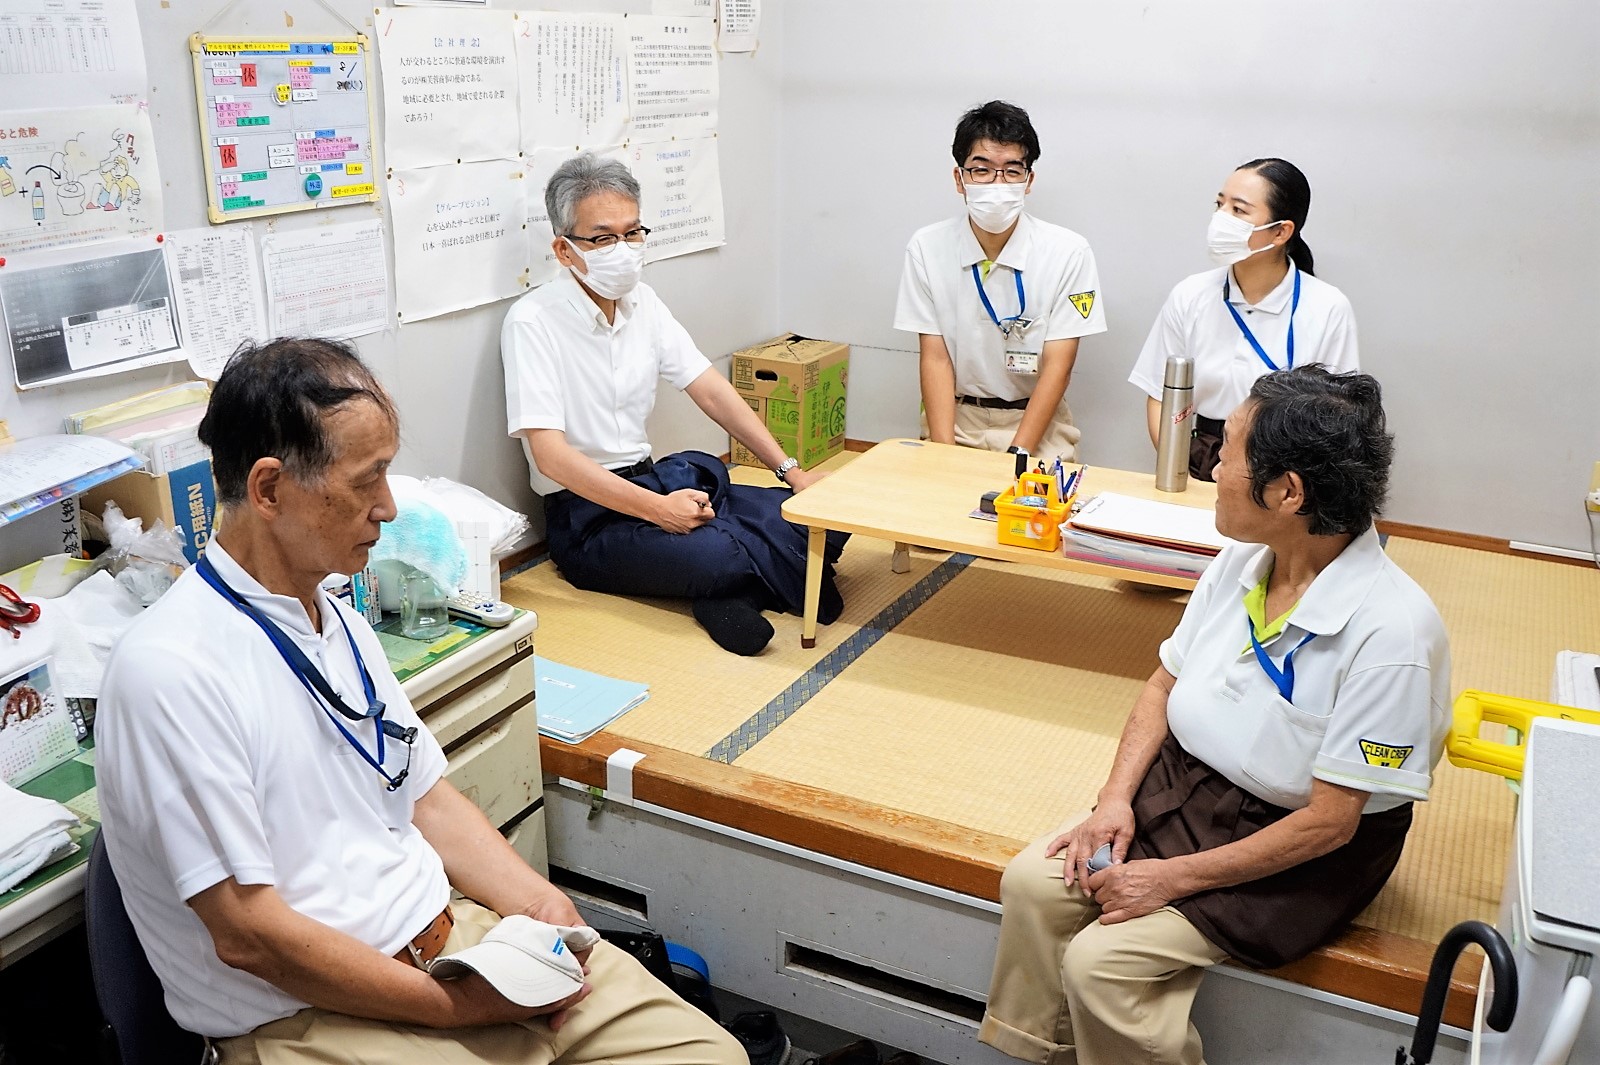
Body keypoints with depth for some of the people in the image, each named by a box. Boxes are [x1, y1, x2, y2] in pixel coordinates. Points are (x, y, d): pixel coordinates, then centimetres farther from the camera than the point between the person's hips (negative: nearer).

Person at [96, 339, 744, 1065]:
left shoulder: (340, 624, 9)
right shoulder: (172, 671, -18)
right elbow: (247, 933, -18)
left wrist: (537, 903, -1)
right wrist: (456, 1007, -15)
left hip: (457, 932, 8)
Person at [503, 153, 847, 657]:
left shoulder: (642, 301, 7)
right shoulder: (532, 322, -14)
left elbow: (710, 390, 9)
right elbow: (550, 454, -21)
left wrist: (789, 469, 1)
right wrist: (657, 509, -28)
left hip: (651, 482, 7)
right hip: (585, 513, -7)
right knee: (713, 552, -34)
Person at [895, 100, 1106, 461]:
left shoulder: (1069, 253, -7)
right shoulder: (927, 248, -3)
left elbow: (1057, 365, -8)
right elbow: (934, 357, -5)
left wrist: (1016, 457, -17)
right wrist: (944, 454, -15)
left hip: (1036, 421, -1)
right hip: (954, 416, 1)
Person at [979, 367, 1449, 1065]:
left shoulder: (1389, 630, -27)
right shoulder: (1240, 561, -5)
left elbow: (1329, 821, -23)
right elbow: (1167, 682, 7)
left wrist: (1176, 879, -20)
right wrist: (1115, 797, -7)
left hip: (1303, 851, -6)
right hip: (1185, 782, 7)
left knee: (1100, 962, -20)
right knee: (1032, 883, -8)